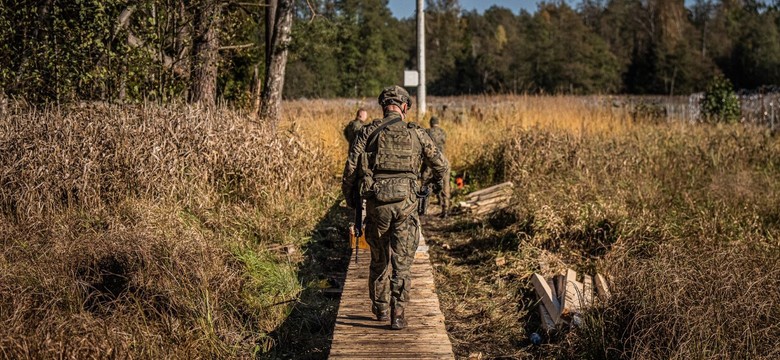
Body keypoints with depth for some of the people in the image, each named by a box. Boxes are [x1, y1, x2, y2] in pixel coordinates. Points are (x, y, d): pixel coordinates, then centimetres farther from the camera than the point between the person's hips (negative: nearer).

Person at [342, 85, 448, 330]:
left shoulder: (368, 132, 2)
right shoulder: (416, 134, 4)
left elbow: (351, 168, -3)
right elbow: (442, 165, 11)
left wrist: (349, 197, 13)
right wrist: (437, 181, 33)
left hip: (376, 202, 1)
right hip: (405, 202, -1)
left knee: (379, 258, 17)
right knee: (402, 261, 4)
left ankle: (380, 308, 28)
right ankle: (398, 315, -1)